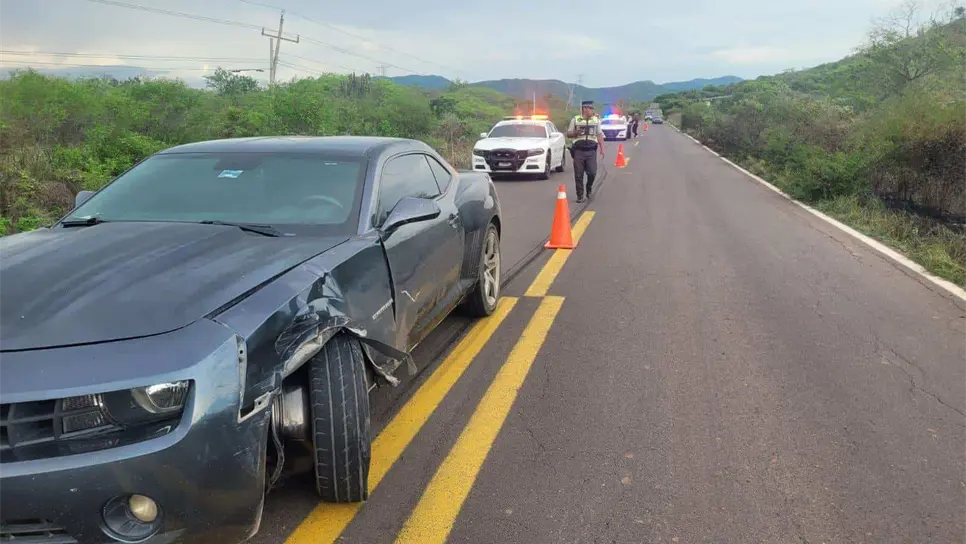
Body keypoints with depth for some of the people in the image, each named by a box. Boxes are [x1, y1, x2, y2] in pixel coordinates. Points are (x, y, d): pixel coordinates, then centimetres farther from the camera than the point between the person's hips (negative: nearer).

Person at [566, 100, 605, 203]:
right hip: (578, 151, -1)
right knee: (578, 175, -1)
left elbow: (599, 135, 13)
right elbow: (568, 134, 8)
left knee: (592, 172, -8)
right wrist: (576, 133, -13)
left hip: (591, 151, 1)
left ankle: (589, 188, 22)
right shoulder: (575, 120, 4)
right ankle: (580, 196, 10)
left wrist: (602, 148, 4)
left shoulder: (596, 120, 10)